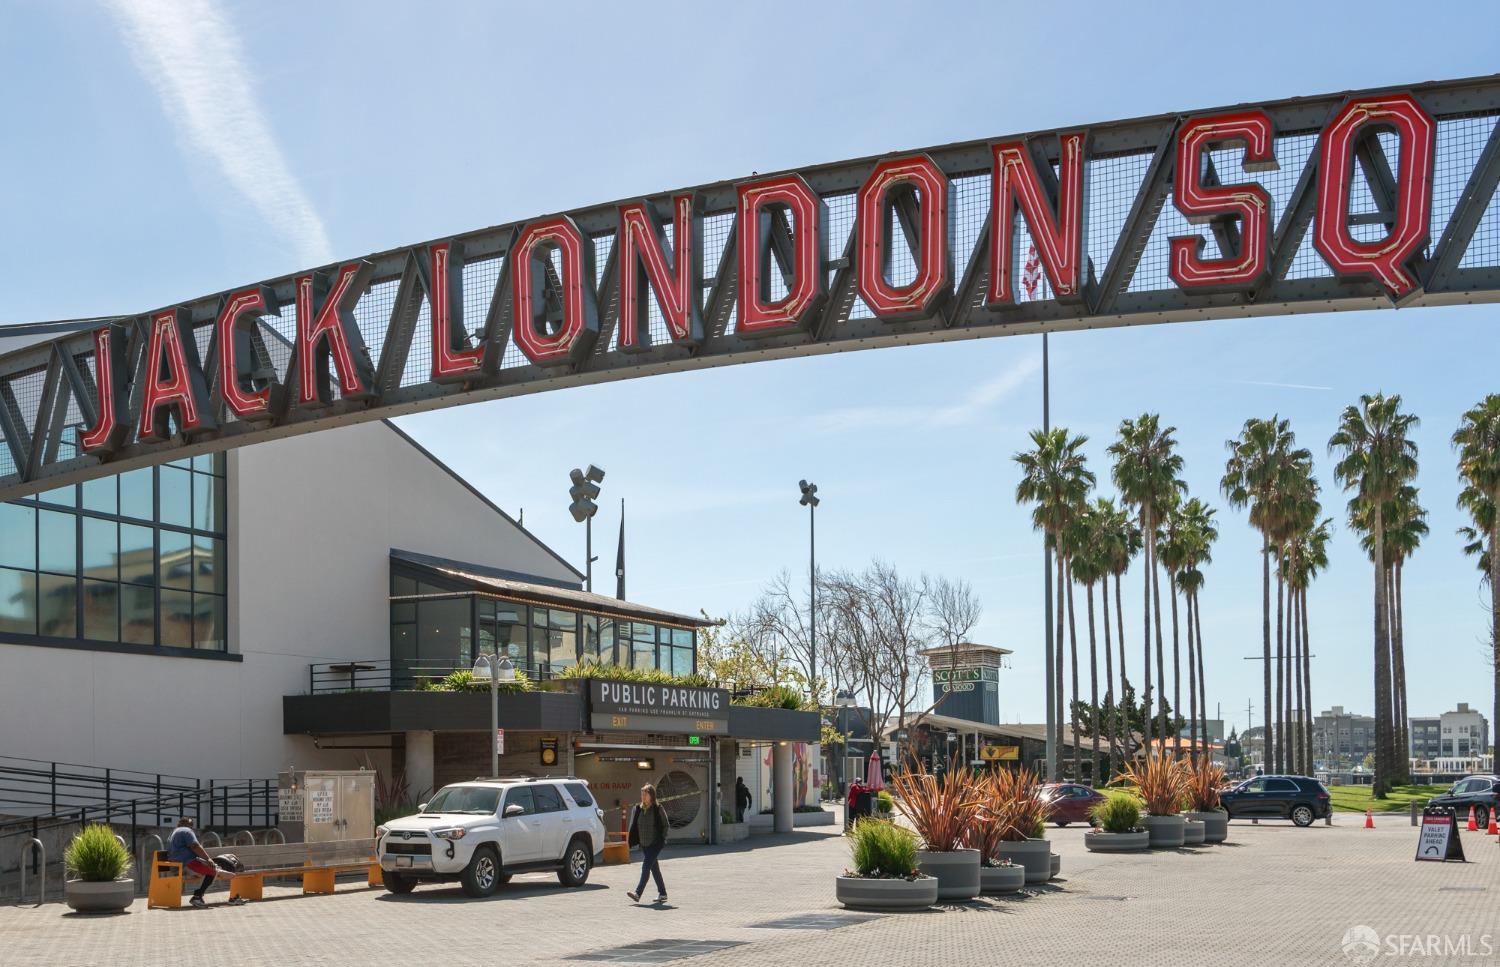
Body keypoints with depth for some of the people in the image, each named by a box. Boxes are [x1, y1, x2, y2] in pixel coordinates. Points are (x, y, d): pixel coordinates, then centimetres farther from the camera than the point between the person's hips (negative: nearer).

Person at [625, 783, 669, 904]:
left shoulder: (658, 809, -8)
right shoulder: (639, 809, 8)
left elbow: (665, 825, -4)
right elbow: (634, 825, 14)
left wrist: (661, 840, -9)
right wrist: (631, 840, 6)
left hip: (655, 844, -6)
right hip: (644, 844, 6)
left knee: (646, 866, -15)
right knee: (654, 868, 13)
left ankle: (638, 893, -22)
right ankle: (662, 893, 23)